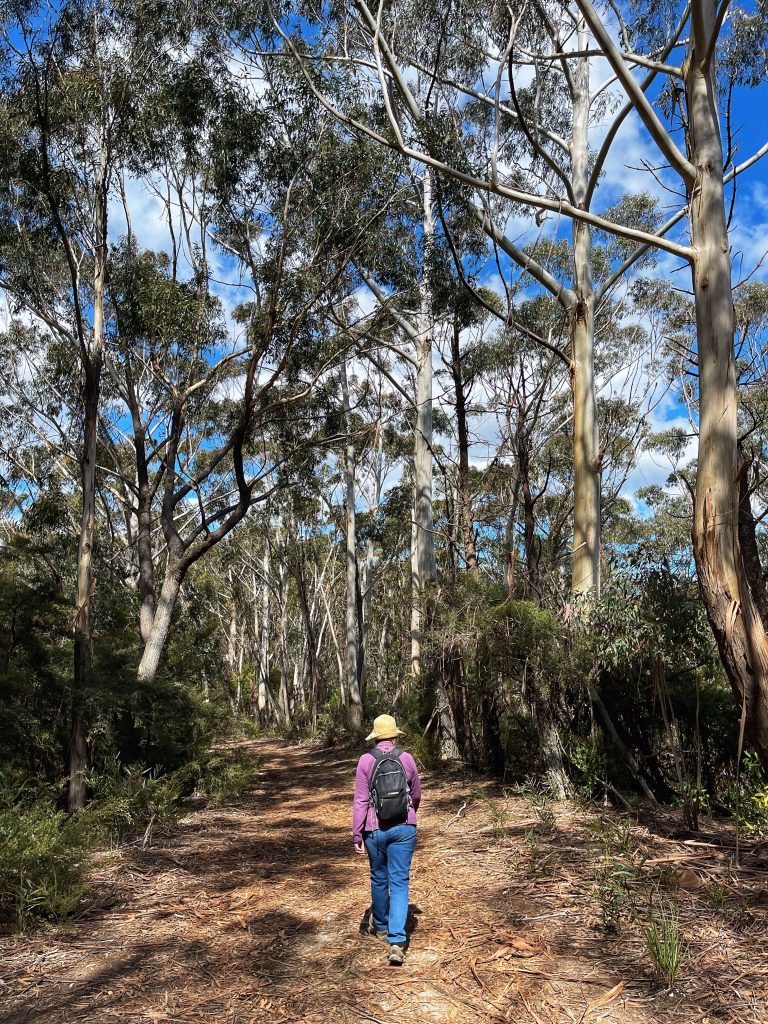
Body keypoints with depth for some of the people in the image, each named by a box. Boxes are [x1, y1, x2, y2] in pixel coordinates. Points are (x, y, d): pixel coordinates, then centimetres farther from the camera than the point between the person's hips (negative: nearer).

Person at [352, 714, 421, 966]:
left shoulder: (366, 760, -7)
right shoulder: (407, 758, -2)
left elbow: (360, 801, -9)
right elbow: (416, 796, 10)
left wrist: (357, 836, -4)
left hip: (375, 829, 0)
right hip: (404, 828, 0)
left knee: (379, 878, 20)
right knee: (399, 883, 3)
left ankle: (380, 924, 41)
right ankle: (396, 941, -8)